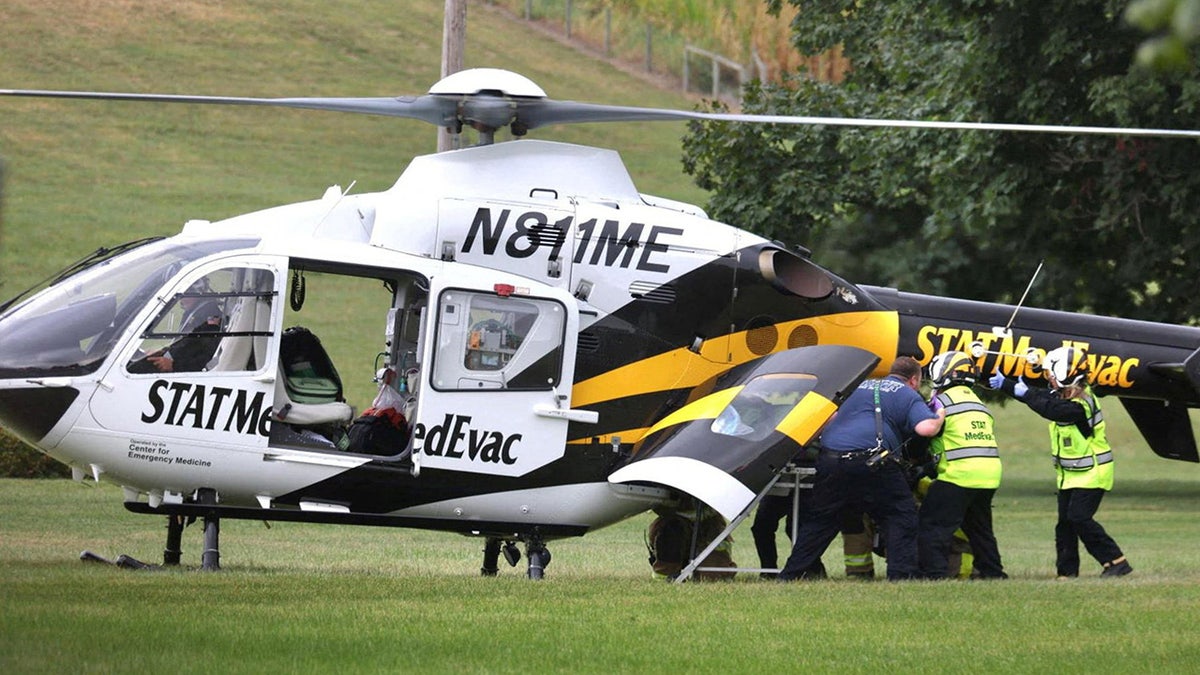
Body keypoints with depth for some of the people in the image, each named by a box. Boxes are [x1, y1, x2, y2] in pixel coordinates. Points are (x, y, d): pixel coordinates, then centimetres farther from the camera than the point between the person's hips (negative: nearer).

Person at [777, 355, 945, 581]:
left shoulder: (862, 386, 29)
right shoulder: (907, 395, 11)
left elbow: (833, 417, 34)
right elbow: (925, 428, -6)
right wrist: (939, 417, 14)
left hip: (830, 459, 5)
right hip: (869, 460, -5)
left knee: (819, 520, 17)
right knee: (902, 516, 6)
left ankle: (790, 574, 17)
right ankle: (901, 574, -3)